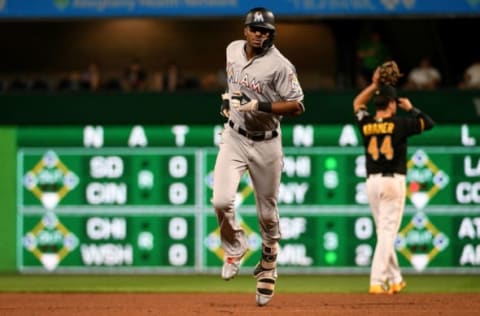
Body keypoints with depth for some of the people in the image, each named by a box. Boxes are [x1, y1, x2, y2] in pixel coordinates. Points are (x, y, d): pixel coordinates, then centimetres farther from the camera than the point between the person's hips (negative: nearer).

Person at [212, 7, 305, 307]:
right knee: (222, 201, -16)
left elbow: (297, 106, -18)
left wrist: (260, 105, -28)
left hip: (266, 144, -3)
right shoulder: (233, 49, 1)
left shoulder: (279, 65, -17)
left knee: (268, 213, 7)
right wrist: (227, 97, 8)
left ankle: (268, 268, 29)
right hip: (234, 138, 3)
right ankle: (234, 248, 12)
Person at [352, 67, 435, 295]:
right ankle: (377, 282, -14)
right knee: (387, 232, -6)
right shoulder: (400, 124, -8)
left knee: (383, 231, 14)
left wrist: (374, 85, 21)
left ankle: (395, 280, 20)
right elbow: (429, 123, 4)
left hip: (371, 182, 5)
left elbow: (357, 104, 24)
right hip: (393, 182, -5)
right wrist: (411, 109, 15)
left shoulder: (366, 124, 3)